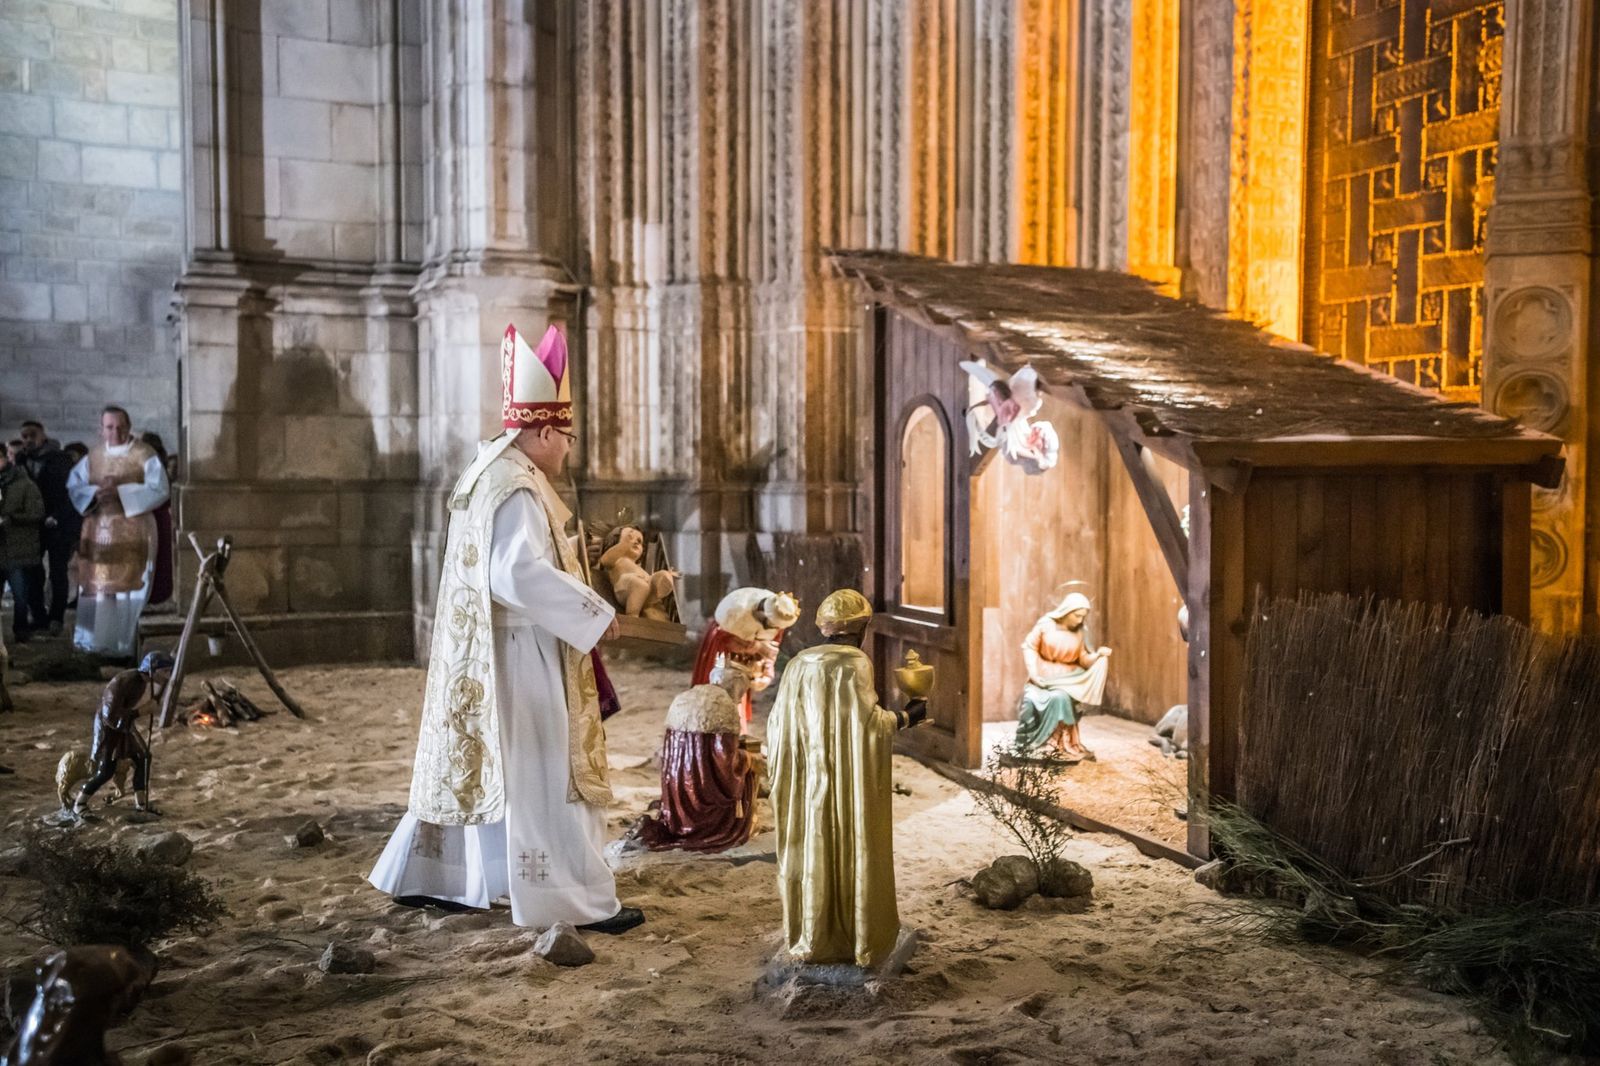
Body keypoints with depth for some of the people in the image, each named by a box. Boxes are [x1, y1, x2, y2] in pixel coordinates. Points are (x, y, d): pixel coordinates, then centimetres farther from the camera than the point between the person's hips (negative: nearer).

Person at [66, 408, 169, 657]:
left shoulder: (145, 456, -4)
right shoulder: (93, 456, 9)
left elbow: (158, 490, -13)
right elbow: (73, 485, 5)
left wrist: (120, 492, -21)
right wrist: (95, 493, -16)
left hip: (132, 531, -4)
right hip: (98, 530, 4)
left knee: (128, 587, -2)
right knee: (96, 585, 7)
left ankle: (125, 643, 4)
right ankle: (94, 640, 18)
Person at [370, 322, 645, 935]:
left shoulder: (487, 473, 13)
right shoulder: (516, 491, -19)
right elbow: (523, 574, -29)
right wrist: (595, 613, -22)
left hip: (481, 651, 10)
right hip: (520, 655, -10)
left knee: (470, 762, 17)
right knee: (543, 774, -4)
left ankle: (420, 877, 26)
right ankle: (573, 901, 3)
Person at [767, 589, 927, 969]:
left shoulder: (798, 663, 6)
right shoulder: (855, 663, -12)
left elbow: (779, 723, 9)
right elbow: (869, 721, -16)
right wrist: (906, 717, -1)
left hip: (806, 781, 6)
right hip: (848, 783, -6)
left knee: (811, 852, 11)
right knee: (852, 854, 3)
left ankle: (810, 938, 17)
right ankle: (856, 940, 9)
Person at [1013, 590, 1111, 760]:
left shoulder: (1080, 632, 2)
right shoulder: (1046, 624, -5)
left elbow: (1084, 661, 2)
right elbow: (1029, 646, -1)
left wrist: (1098, 654, -19)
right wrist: (1033, 672, -12)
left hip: (1068, 678, 1)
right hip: (1043, 676, -1)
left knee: (1059, 698, -33)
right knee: (1031, 701, -29)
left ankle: (1060, 745, -22)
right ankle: (1025, 746, -17)